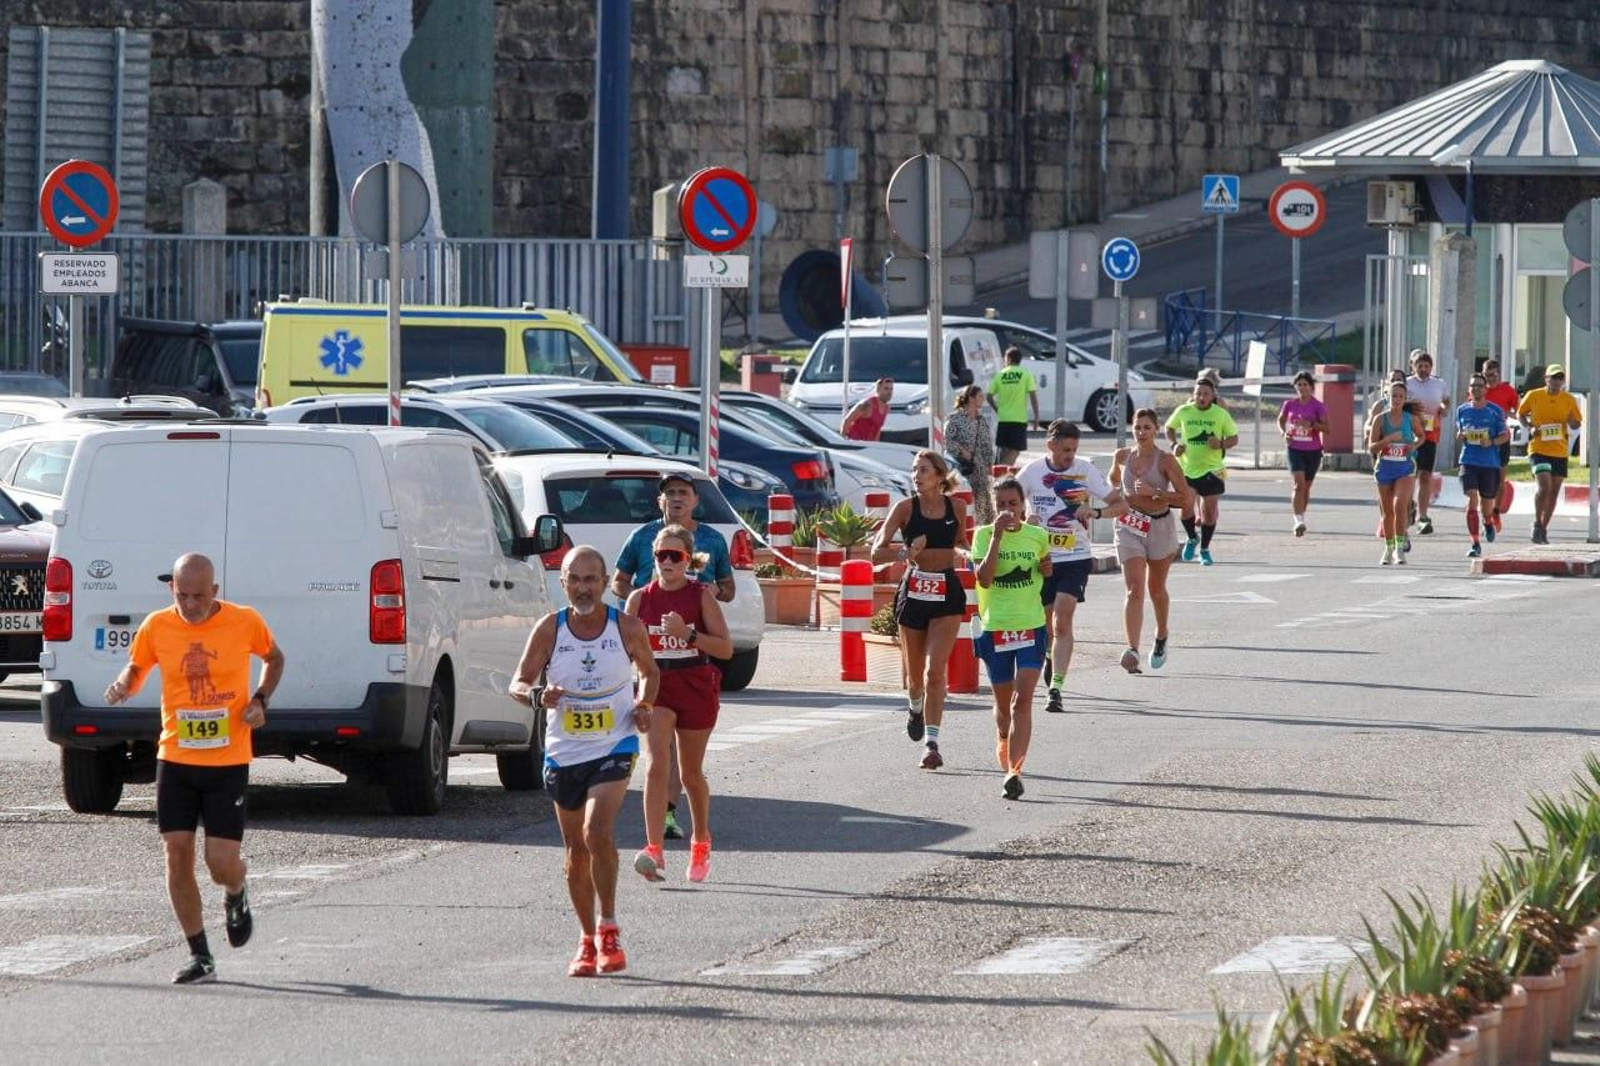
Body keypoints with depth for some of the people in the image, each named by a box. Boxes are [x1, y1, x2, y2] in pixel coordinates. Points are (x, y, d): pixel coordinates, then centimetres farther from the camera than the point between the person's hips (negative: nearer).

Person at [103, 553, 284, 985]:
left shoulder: (244, 622, -5)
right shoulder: (157, 627, -3)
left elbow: (274, 658, 13)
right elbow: (137, 667, 12)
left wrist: (261, 699, -3)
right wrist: (123, 685, -11)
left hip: (228, 763, -2)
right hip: (175, 759, 2)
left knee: (221, 863, -7)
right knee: (177, 854, -4)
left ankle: (236, 895, 32)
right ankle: (200, 957, 8)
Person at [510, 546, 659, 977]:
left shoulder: (628, 628, -6)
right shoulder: (549, 629, -6)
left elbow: (650, 672, 13)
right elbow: (518, 683, -1)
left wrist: (644, 705, -6)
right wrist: (537, 695, -24)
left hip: (614, 748, -2)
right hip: (563, 752, 2)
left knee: (598, 833, -22)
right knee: (575, 851, 10)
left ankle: (609, 931, -11)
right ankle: (587, 940, 24)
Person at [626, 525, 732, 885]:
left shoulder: (701, 596, -6)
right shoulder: (640, 599, 0)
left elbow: (725, 647, -10)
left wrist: (688, 633, -22)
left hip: (696, 688, -1)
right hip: (655, 685, 1)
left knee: (691, 773, 12)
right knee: (657, 766, -18)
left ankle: (701, 842, 36)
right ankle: (654, 850, -26)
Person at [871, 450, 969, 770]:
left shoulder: (957, 507, 1)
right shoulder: (906, 508, -4)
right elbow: (877, 551, -7)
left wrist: (965, 553, -2)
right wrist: (906, 553, -24)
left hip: (947, 594, -1)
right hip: (913, 593, 1)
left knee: (935, 671, -13)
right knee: (915, 674, 13)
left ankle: (932, 744, -15)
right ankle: (915, 707, 48)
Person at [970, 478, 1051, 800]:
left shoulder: (1037, 536, 3)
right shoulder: (984, 535, -3)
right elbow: (984, 578, -18)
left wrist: (1046, 568, 0)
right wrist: (997, 536, -21)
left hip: (1031, 625, 0)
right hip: (995, 626, 0)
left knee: (1023, 700, -14)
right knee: (1003, 703, 14)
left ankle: (1014, 771, -21)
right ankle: (1005, 757, 41)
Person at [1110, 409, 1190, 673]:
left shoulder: (1165, 460, -10)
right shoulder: (1122, 456, 1)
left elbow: (1185, 498, -13)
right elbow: (1114, 480, 24)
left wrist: (1153, 493, -21)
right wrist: (1118, 497, 4)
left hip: (1160, 526, -1)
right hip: (1130, 527, 1)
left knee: (1156, 589, 16)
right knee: (1134, 590, -14)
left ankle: (1161, 637, 44)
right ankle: (1132, 649, -25)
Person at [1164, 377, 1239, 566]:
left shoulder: (1221, 414, -4)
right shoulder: (1183, 411, -2)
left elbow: (1234, 438, 5)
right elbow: (1169, 428, 16)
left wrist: (1221, 444, -16)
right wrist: (1175, 444, -2)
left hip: (1212, 469, 0)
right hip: (1186, 468, 0)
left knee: (1209, 511, 1)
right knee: (1186, 506, -10)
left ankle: (1205, 549, 20)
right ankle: (1192, 538, 21)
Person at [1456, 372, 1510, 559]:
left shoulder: (1495, 411, -3)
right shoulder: (1462, 410, 5)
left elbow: (1505, 436, 2)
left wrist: (1491, 442, -16)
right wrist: (1460, 436, -6)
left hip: (1490, 463, -1)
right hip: (1469, 461, 1)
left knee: (1487, 502, 10)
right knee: (1472, 500, -14)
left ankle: (1488, 523, 47)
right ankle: (1475, 544, -11)